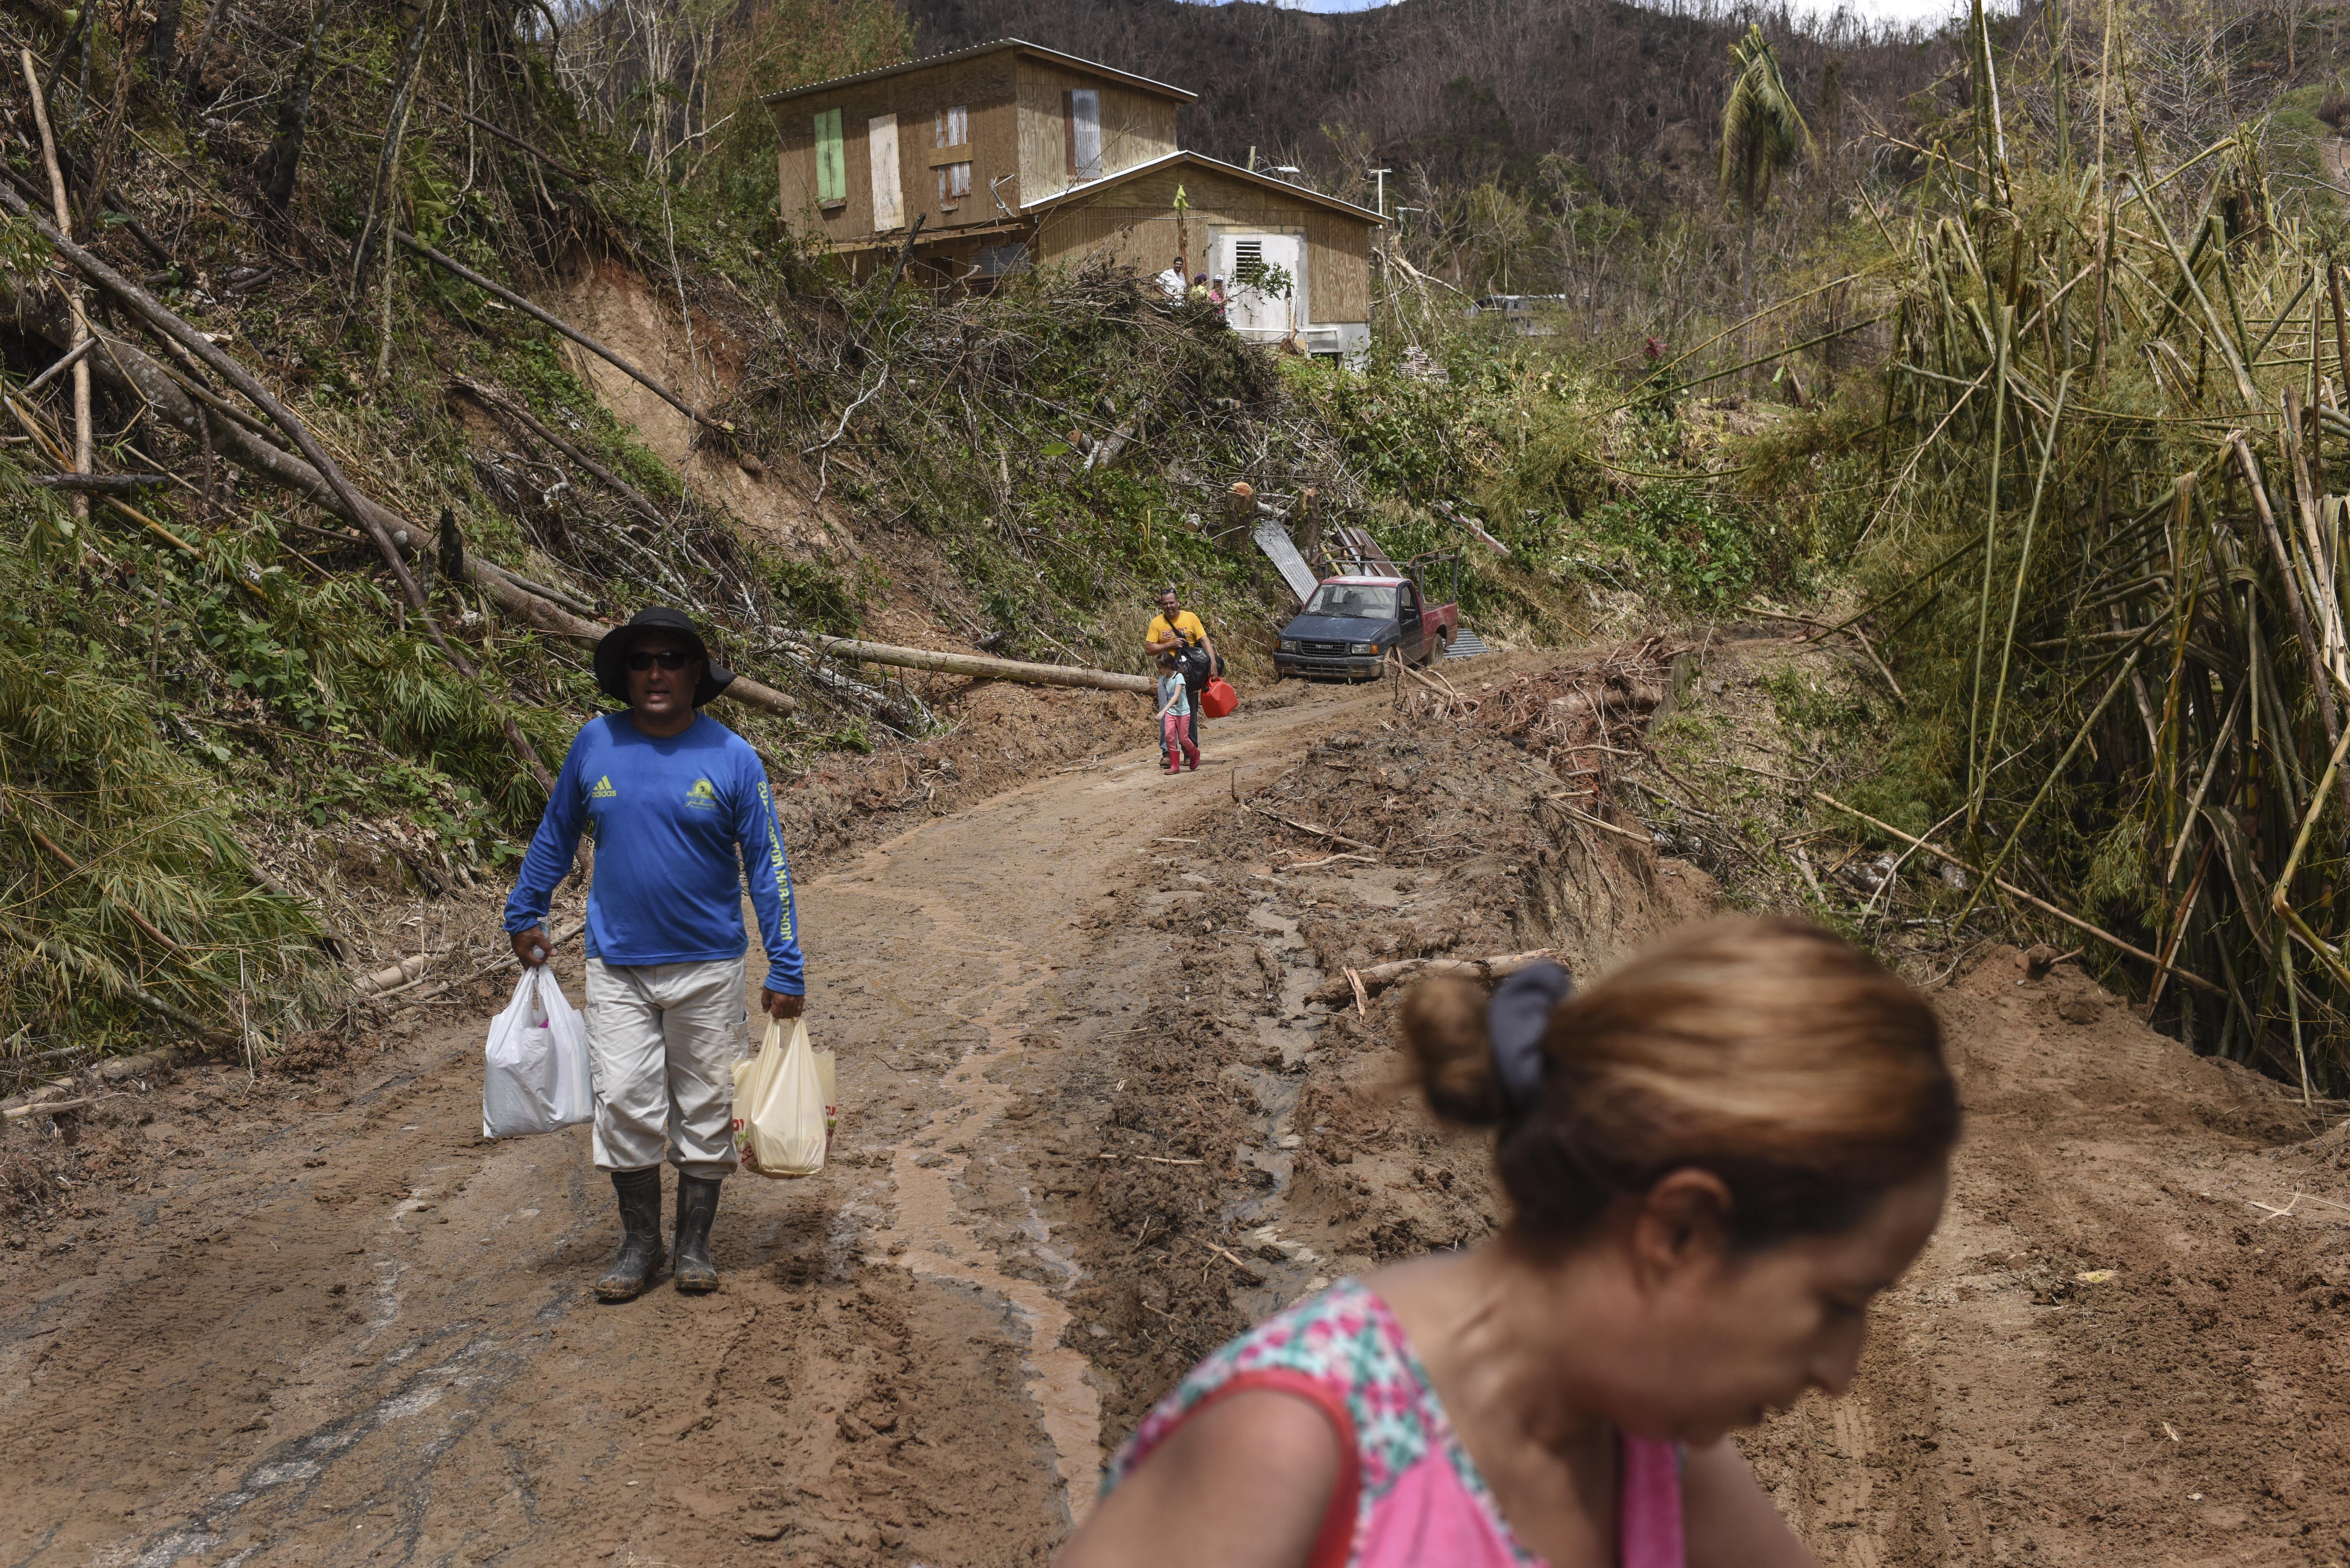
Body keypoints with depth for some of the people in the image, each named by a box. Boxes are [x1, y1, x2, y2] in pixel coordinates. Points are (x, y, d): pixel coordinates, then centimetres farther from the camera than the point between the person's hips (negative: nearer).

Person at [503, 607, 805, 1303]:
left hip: (707, 966, -1)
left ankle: (695, 1244, 24)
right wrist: (524, 915, 17)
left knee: (707, 1106, 8)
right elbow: (556, 835, 14)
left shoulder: (731, 758, -8)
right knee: (625, 1104, 1)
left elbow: (767, 866, -6)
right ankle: (639, 1244, 19)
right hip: (617, 965, 1)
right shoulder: (595, 744, -1)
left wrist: (787, 970, -9)